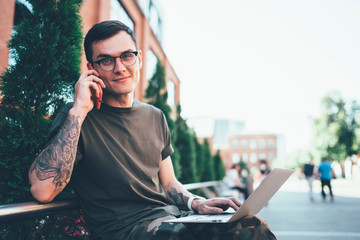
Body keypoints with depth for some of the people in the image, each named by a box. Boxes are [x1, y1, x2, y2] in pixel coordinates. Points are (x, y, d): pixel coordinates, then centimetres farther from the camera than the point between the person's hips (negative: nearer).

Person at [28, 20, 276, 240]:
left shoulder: (155, 117, 13)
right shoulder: (78, 118, -5)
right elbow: (42, 190, -20)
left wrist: (196, 202, -2)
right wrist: (79, 111, -20)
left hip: (172, 216, 6)